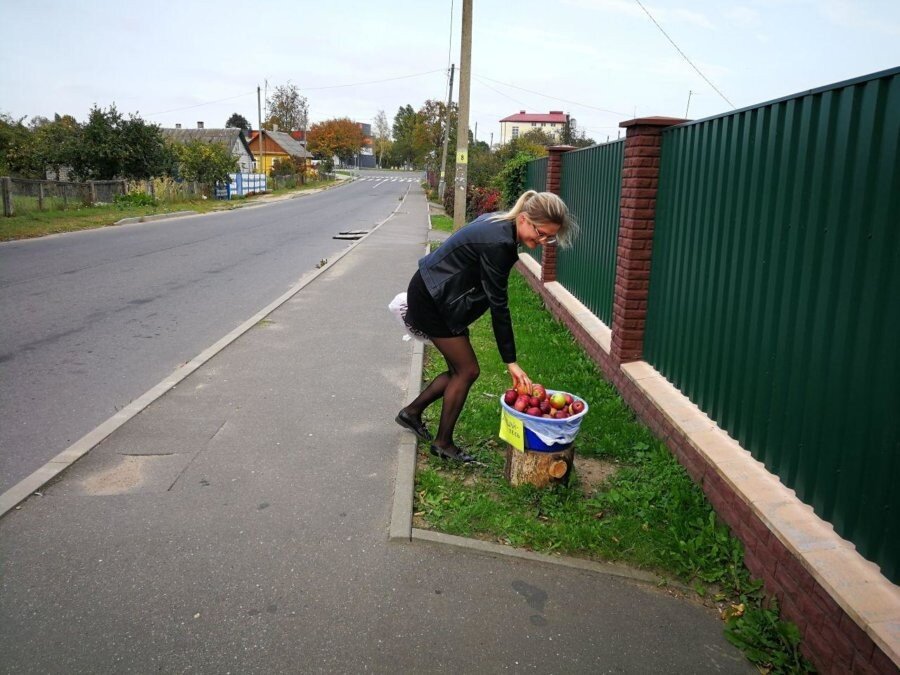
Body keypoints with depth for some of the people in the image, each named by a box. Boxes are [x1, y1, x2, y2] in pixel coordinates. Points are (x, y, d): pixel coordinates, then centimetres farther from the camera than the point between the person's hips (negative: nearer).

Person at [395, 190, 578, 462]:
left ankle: (412, 412, 29)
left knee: (459, 370, 13)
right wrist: (511, 362, -20)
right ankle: (443, 443, 13)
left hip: (437, 295, 9)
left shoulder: (499, 224, 1)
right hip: (431, 300, -9)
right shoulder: (497, 243, -28)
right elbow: (498, 306, -25)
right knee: (467, 370, -1)